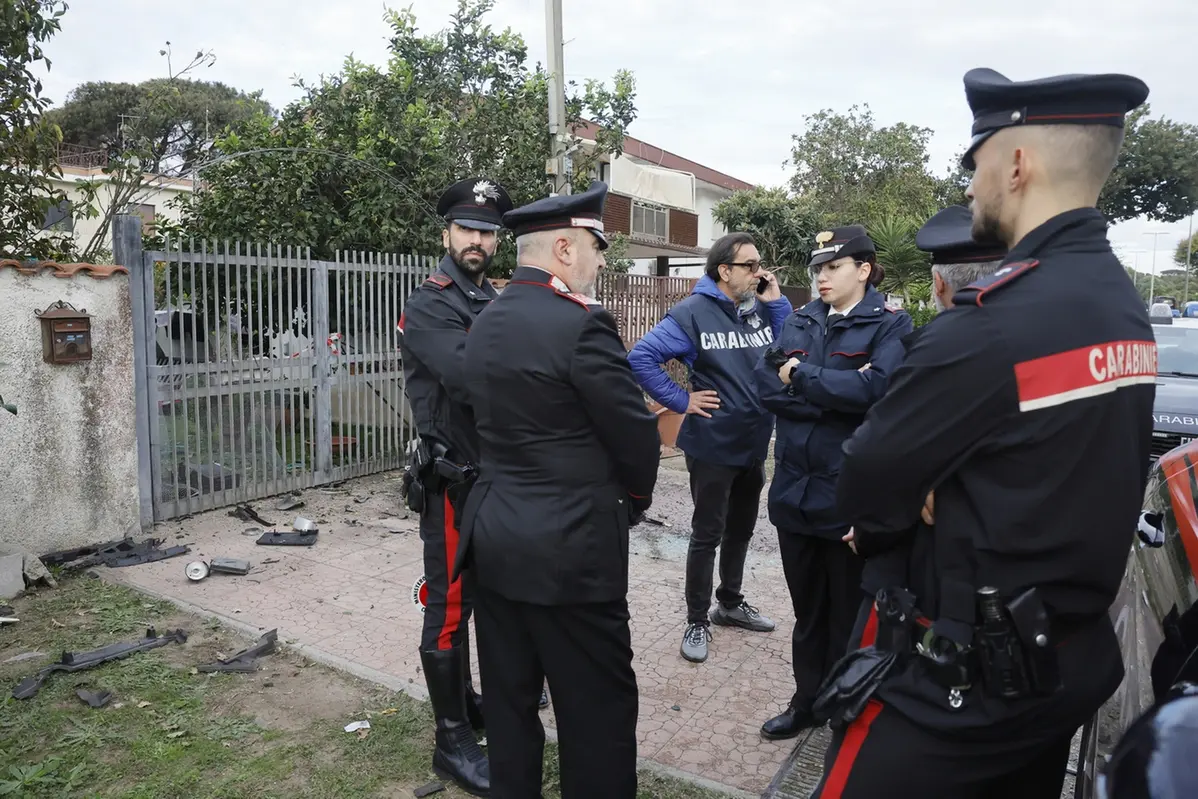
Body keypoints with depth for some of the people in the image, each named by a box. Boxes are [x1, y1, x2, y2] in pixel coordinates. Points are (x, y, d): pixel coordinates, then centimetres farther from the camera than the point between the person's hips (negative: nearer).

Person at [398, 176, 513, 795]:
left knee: (483, 598, 19)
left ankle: (468, 701, 38)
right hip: (453, 480, -7)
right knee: (450, 607, 3)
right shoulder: (429, 306, -13)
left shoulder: (500, 303, 12)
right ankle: (452, 741, 18)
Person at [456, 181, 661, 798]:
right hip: (572, 546, -8)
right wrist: (633, 497, 8)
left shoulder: (484, 325, 8)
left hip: (495, 535, 8)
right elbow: (635, 431, -12)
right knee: (597, 710, 6)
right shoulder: (581, 324, -17)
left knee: (509, 701, 19)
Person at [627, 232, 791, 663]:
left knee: (741, 529, 20)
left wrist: (777, 304, -8)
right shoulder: (693, 312, -13)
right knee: (707, 535, 5)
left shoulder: (763, 309, 4)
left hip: (755, 445, 6)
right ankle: (696, 621, 19)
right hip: (712, 446, -6)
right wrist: (680, 400, -17)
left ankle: (730, 603, 39)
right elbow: (641, 357, -17)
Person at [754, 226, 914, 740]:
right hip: (794, 487, 5)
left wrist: (800, 376, -13)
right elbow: (765, 384, -3)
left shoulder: (890, 326, -5)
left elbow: (875, 388, -23)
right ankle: (808, 700, 36)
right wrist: (835, 393, -15)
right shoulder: (799, 322, 9)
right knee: (807, 608, 18)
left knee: (849, 612, 12)